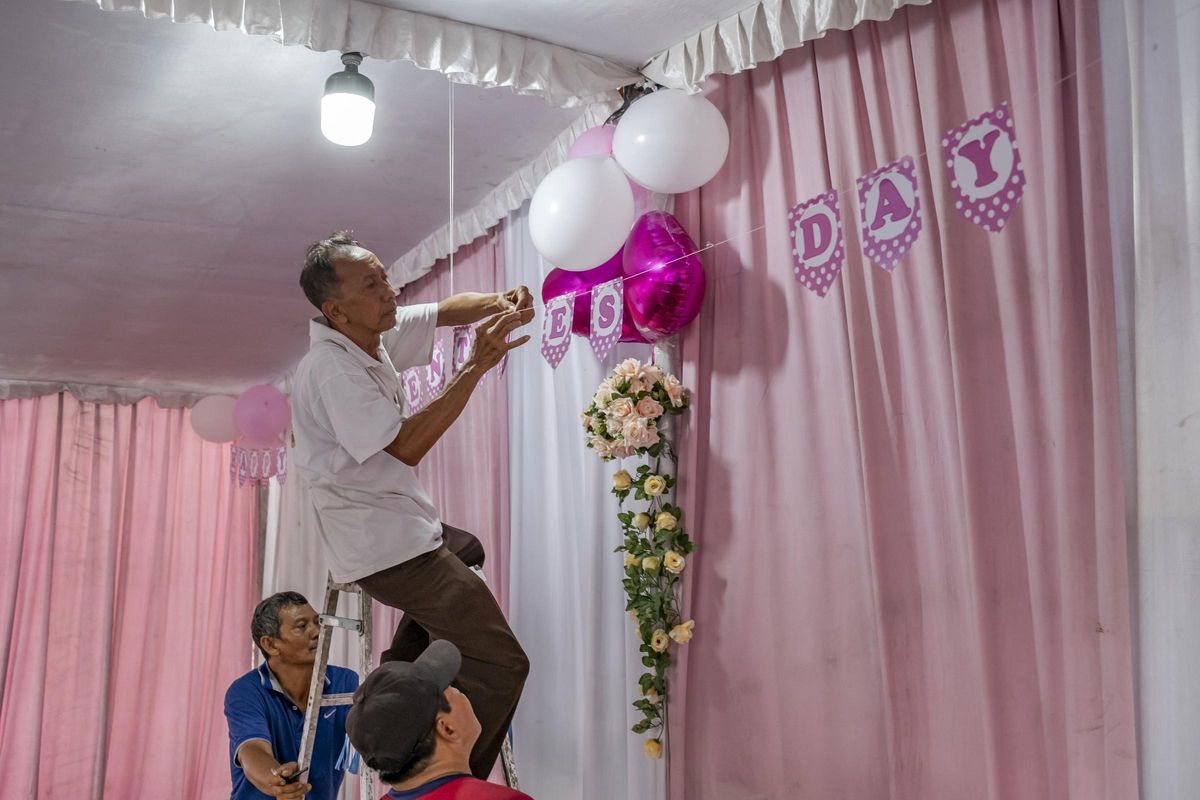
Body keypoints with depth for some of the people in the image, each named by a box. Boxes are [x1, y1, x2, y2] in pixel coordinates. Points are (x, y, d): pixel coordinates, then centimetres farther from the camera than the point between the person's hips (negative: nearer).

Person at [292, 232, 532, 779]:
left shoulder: (374, 334, 3)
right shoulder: (332, 369, -23)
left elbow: (448, 309, 9)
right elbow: (404, 447, -27)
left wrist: (500, 302, -14)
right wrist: (476, 367, -28)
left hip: (390, 523, 10)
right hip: (386, 545, -10)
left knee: (465, 550, 38)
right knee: (499, 665, -12)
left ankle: (397, 678, 32)